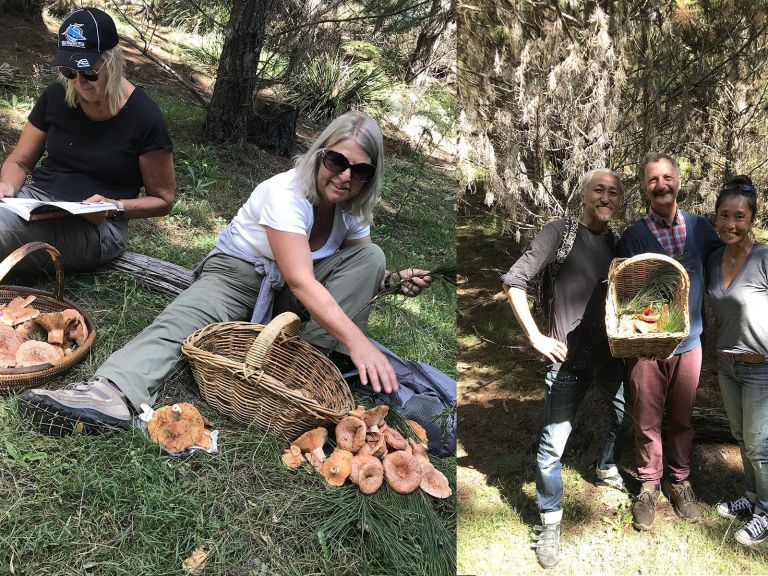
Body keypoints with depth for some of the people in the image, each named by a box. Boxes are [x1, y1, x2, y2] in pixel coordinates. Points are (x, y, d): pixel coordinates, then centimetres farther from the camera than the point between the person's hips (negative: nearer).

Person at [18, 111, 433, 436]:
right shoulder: (286, 193, -26)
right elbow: (301, 281, -38)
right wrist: (356, 341, -50)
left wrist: (391, 281, -18)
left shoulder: (353, 210, -4)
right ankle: (111, 393, -62)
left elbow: (358, 272, 6)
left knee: (371, 256, -14)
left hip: (287, 294, 6)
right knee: (182, 320, -35)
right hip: (237, 274, -5)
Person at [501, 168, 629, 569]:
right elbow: (513, 281, -12)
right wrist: (535, 337, -13)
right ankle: (550, 522, 14)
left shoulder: (617, 242, 6)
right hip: (569, 358, -6)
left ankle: (607, 468, 53)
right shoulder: (560, 232, -9)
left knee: (628, 413, 25)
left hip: (611, 353, 6)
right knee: (553, 443, -3)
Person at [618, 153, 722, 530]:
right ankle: (648, 485, 27)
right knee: (647, 420, 8)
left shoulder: (699, 226, 0)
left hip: (689, 342, 2)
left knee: (682, 418, 15)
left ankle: (679, 481, 35)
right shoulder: (633, 235, -6)